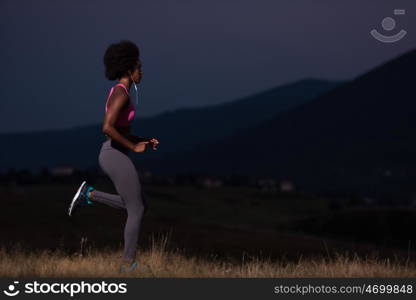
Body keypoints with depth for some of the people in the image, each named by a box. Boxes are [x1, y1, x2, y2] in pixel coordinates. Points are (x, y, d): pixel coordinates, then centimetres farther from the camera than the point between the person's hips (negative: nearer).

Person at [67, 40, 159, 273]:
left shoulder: (118, 93, 14)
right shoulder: (122, 94, -18)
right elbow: (107, 129, -29)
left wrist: (142, 140, 13)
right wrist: (133, 147, -18)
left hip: (112, 156, 10)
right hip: (117, 157, -10)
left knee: (141, 207, 17)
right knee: (137, 212, 0)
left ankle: (89, 195, 12)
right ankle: (129, 265, 6)